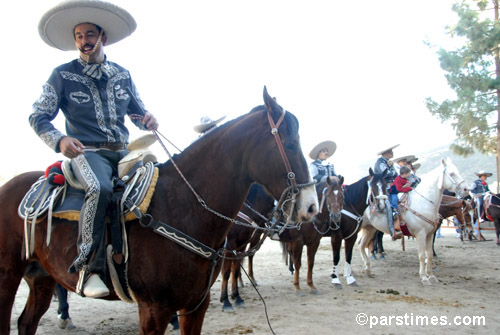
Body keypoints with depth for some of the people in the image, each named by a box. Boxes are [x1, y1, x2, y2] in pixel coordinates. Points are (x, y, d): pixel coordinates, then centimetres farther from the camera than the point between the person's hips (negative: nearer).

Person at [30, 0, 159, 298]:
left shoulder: (122, 75, 15)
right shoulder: (62, 75, 5)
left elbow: (137, 111, 24)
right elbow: (38, 116, 3)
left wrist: (148, 119, -2)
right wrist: (59, 140, -17)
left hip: (123, 151, 5)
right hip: (86, 151, -5)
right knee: (99, 189, -36)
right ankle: (90, 267, -30)